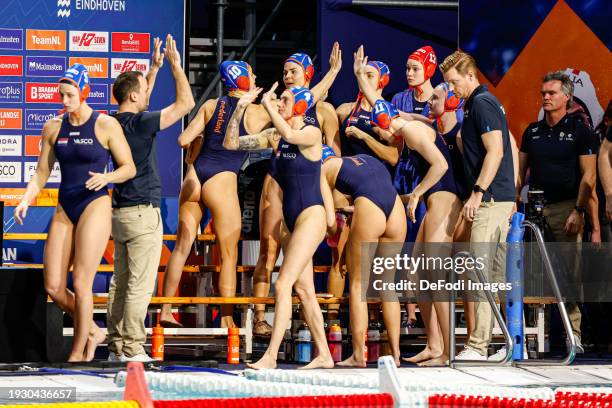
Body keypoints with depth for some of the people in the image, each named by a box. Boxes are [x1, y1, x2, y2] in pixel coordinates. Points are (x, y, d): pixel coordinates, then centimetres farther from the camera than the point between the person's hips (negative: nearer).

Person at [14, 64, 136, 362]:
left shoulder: (106, 126, -4)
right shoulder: (53, 128, 9)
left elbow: (129, 168, 0)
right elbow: (42, 173, 11)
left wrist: (107, 177, -19)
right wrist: (26, 200, -5)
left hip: (95, 206, -5)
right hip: (64, 209, 5)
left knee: (81, 284, -8)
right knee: (53, 287, 0)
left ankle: (78, 353, 6)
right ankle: (92, 331, 22)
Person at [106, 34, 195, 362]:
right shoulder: (139, 124, -15)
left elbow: (139, 100, 31)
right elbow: (186, 103, -12)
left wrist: (154, 67, 30)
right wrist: (175, 65, -3)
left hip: (121, 212, 9)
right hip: (143, 212, -9)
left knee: (120, 284, 10)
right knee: (140, 286, -7)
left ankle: (116, 346, 11)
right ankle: (132, 348, -8)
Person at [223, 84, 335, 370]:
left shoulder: (312, 133, -10)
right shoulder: (274, 137, 9)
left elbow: (290, 135, -33)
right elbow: (231, 143, 7)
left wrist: (268, 104, -22)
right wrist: (240, 109, -4)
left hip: (311, 216, -8)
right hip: (291, 219, 8)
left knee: (283, 284, -15)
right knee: (304, 290, 10)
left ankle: (270, 357, -18)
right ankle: (323, 355, 16)